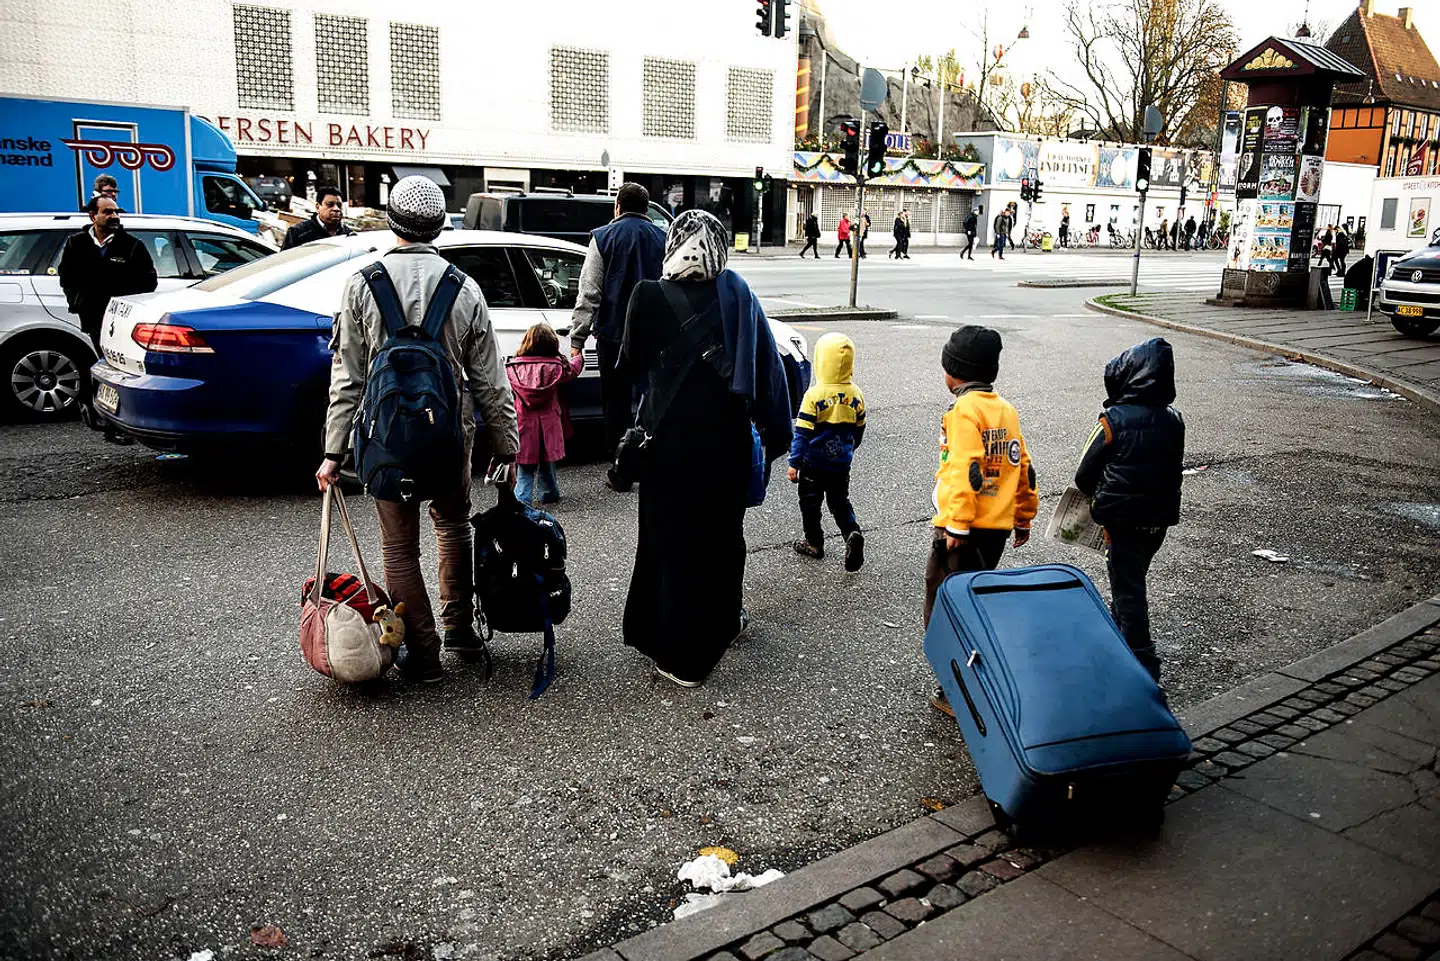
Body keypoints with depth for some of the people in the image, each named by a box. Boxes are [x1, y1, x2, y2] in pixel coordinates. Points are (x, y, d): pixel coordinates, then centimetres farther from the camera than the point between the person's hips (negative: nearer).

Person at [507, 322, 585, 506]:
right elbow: (574, 368, 15)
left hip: (523, 424, 0)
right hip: (548, 424, 1)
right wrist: (577, 354, 37)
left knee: (525, 467, 4)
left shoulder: (512, 367, -6)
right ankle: (548, 493, 33)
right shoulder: (556, 366, -6)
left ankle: (521, 499, -8)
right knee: (547, 463, 19)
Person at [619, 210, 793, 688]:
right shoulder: (737, 294, -4)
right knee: (723, 528, 21)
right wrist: (774, 432, 5)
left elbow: (632, 362, -1)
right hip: (728, 434, 3)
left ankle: (680, 654, 12)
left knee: (673, 533, 7)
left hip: (673, 436, -3)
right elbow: (768, 363, -2)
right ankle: (722, 621, 40)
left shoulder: (650, 295, -12)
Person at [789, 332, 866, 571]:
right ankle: (852, 533, -5)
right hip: (842, 464, 4)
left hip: (814, 464, -4)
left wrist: (794, 463, -11)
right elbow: (859, 430, 9)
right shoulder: (856, 395, -4)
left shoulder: (814, 396, -19)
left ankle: (814, 543, 25)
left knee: (810, 503, 14)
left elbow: (802, 433, -18)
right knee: (840, 502, 18)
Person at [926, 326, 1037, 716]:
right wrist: (1024, 518, 25)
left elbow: (965, 471, -21)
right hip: (998, 526, 8)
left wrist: (957, 525, -20)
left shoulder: (964, 410, -12)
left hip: (963, 529, -8)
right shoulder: (1006, 409, 13)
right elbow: (1023, 468, 17)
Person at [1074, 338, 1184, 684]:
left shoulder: (1114, 420, -17)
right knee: (1131, 580, 23)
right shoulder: (1174, 422, 0)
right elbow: (1173, 467, 11)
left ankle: (1143, 663, -1)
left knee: (1128, 590, 1)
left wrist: (1098, 498, 13)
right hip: (1160, 518, 6)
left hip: (1122, 518, -6)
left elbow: (1085, 473, -7)